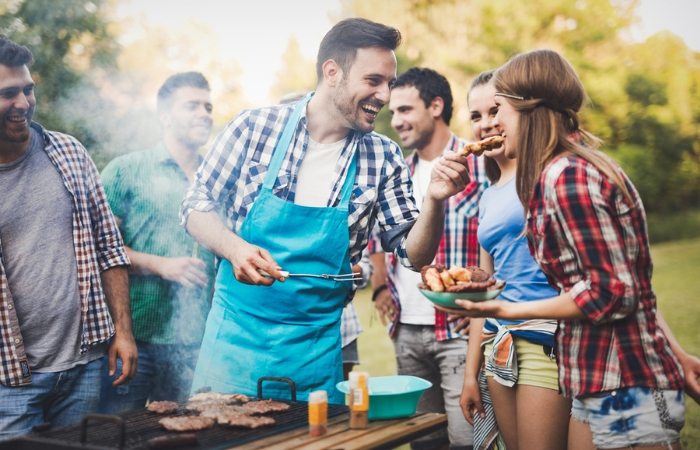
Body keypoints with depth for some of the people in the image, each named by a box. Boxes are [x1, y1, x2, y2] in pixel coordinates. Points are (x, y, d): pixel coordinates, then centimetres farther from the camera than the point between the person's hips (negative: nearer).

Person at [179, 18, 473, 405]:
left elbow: (414, 255, 2)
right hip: (237, 334, -1)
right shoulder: (256, 127, -5)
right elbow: (196, 204, 2)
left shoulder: (383, 159, 0)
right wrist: (233, 247, -17)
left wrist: (434, 201, -16)